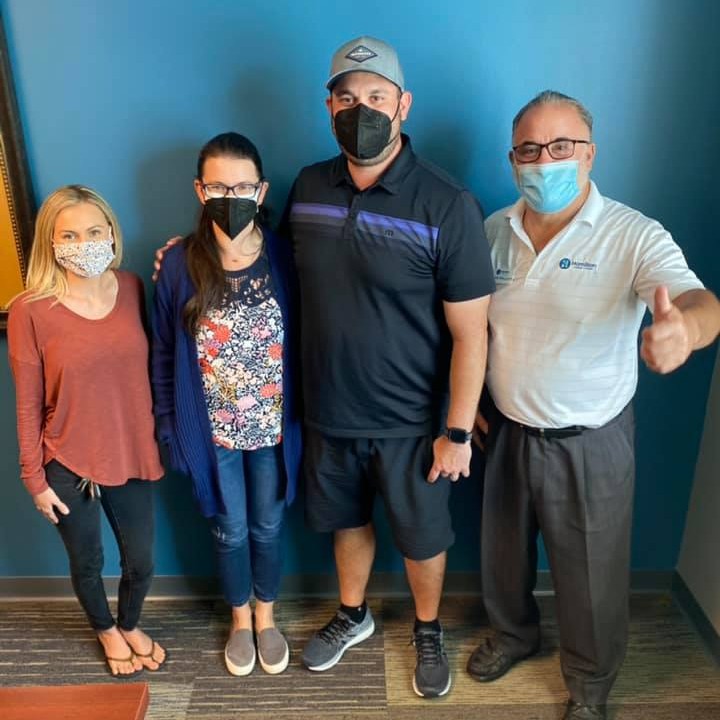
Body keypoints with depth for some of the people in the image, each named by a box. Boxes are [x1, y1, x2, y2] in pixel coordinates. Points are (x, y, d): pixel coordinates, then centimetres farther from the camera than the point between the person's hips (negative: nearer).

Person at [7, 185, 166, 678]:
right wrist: (35, 477, -4)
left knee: (141, 561, 18)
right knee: (87, 563, 20)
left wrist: (158, 443, 7)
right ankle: (106, 631, 52)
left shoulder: (132, 289, -7)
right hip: (67, 465, -2)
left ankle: (131, 625, 51)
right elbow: (28, 405, -9)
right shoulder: (30, 310, -17)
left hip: (130, 455, 3)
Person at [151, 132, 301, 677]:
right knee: (230, 530, 18)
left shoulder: (282, 257, -10)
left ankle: (266, 618, 44)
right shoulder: (180, 265, -11)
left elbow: (302, 343, -3)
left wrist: (303, 415, -3)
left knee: (267, 526, 18)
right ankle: (240, 620, 45)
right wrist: (170, 426, -1)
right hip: (213, 429, 0)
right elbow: (164, 354, -3)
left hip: (273, 426, 0)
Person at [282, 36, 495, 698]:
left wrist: (457, 432, -14)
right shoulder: (307, 188, -3)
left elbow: (470, 333, -15)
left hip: (409, 422, -3)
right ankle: (353, 616, 51)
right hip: (328, 413, 4)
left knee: (422, 536, 16)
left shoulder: (448, 207, -18)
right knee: (347, 520, 24)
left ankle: (428, 631, 46)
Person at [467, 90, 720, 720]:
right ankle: (514, 632, 53)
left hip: (590, 443, -4)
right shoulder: (496, 231, -2)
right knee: (505, 551, 23)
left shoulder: (634, 236, -16)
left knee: (591, 573, 15)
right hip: (506, 431, 4)